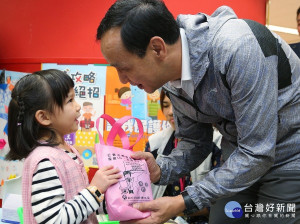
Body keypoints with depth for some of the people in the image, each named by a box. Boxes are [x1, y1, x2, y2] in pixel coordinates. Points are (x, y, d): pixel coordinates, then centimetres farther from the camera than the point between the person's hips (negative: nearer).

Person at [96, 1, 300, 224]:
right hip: (241, 155, 6)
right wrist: (159, 170, -16)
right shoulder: (171, 75, -8)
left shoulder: (236, 48, -33)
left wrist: (182, 203, -28)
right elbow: (195, 142, 4)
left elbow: (256, 154, -29)